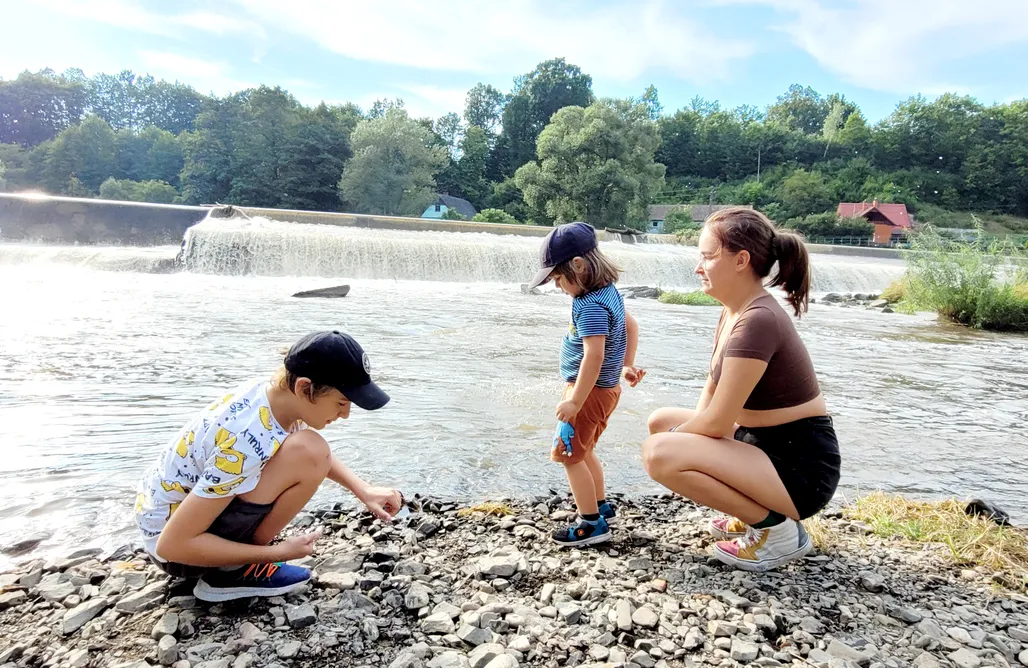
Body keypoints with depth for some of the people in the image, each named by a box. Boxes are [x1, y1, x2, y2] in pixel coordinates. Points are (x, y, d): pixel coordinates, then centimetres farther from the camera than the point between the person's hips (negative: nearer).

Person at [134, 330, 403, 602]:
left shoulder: (274, 391, -10)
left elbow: (316, 455, 12)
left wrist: (364, 491, -1)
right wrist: (278, 552, -22)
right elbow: (172, 544, -28)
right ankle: (230, 572, -8)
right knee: (309, 453, -25)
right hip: (173, 545, -8)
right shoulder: (245, 442, -34)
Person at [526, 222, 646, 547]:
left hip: (589, 390, -10)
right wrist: (627, 365, 19)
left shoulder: (590, 305, -25)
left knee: (568, 455, 0)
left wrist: (575, 401, -28)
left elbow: (594, 355, -31)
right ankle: (601, 505, 37)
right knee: (583, 451, 23)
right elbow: (631, 325, 18)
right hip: (606, 388, 10)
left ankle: (593, 524, 7)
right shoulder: (609, 292, 6)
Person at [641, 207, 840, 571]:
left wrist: (675, 438, -5)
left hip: (801, 470, -10)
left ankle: (774, 527, -6)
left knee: (659, 452, -24)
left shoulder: (757, 322, -24)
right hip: (763, 444, 10)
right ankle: (753, 511, 14)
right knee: (661, 421, 14)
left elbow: (716, 422, -23)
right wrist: (676, 432, -1)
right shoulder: (733, 312, 6)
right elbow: (712, 389, 14)